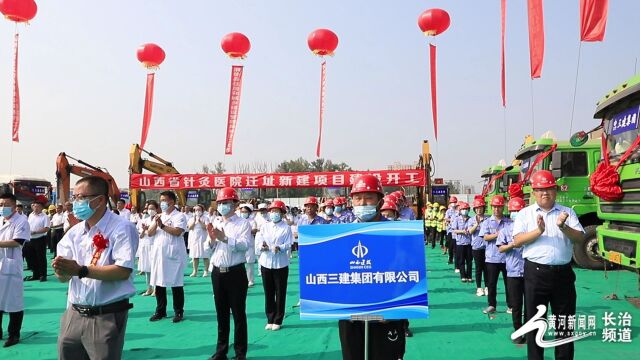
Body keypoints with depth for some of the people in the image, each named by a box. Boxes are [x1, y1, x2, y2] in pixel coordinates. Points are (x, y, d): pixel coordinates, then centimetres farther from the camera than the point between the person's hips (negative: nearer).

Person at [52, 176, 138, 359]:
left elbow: (123, 271, -21)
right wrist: (61, 269, -18)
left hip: (107, 316, -6)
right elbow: (64, 277, 5)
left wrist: (80, 270, -24)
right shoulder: (74, 232, 7)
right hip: (74, 314, 6)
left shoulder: (122, 228, -12)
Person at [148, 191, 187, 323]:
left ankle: (179, 312, 10)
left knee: (176, 284, 0)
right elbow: (149, 233, 9)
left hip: (173, 255, -6)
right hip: (159, 254, 6)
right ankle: (160, 311, 21)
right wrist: (155, 223, -8)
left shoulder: (179, 216, -5)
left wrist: (162, 225, -16)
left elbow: (177, 231, -20)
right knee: (159, 283, 10)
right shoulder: (159, 216, 15)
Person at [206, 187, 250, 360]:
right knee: (221, 313, 16)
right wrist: (212, 238, -10)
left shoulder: (243, 223, -6)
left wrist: (225, 238, -29)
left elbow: (245, 245, -21)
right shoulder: (214, 223, 9)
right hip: (217, 272, 5)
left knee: (238, 313, 5)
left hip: (235, 273, -5)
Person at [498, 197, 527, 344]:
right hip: (513, 272, 1)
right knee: (516, 305, 7)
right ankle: (518, 332, 19)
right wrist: (512, 245, -16)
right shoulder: (506, 229, 4)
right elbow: (500, 248, 1)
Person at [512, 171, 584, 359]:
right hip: (536, 272, -1)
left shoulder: (567, 212, 7)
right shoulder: (525, 213, 3)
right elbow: (517, 241, -6)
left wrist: (563, 227, -19)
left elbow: (580, 237, -2)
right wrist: (538, 231, -19)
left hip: (563, 273, 2)